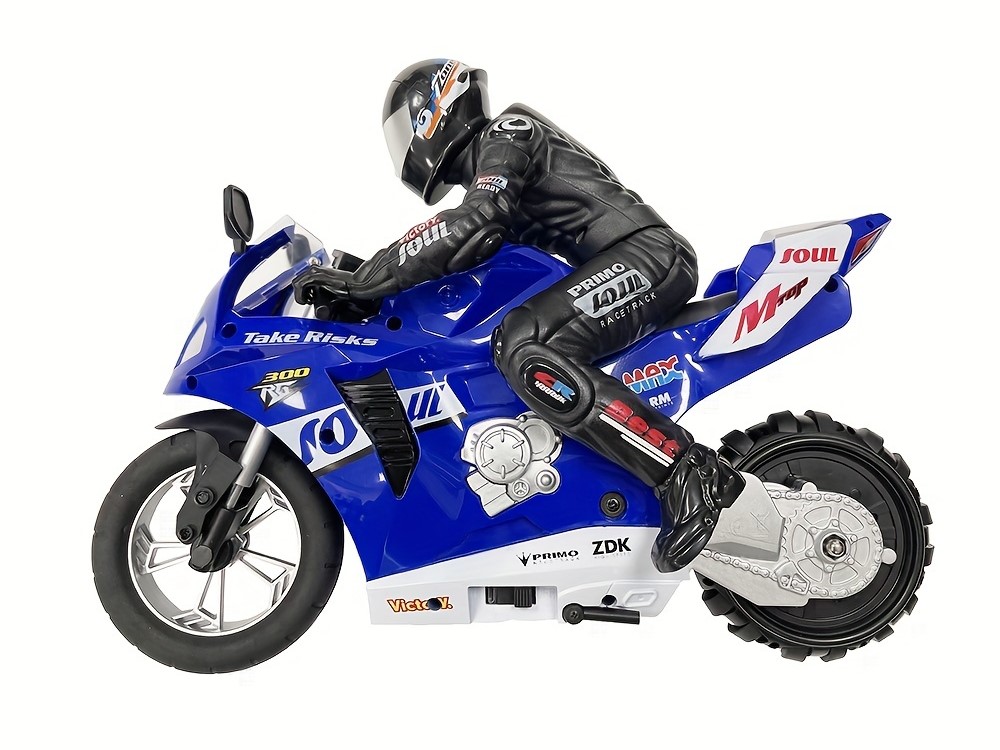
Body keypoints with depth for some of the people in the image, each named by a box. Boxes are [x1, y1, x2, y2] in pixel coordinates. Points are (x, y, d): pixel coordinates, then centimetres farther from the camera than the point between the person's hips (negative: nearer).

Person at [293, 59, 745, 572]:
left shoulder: (506, 131, -2)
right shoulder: (487, 168, 29)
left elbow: (475, 225, -20)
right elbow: (478, 257, 28)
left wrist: (362, 281, -19)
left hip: (647, 254, -11)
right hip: (622, 273, 11)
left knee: (525, 351, -30)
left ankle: (689, 474, -31)